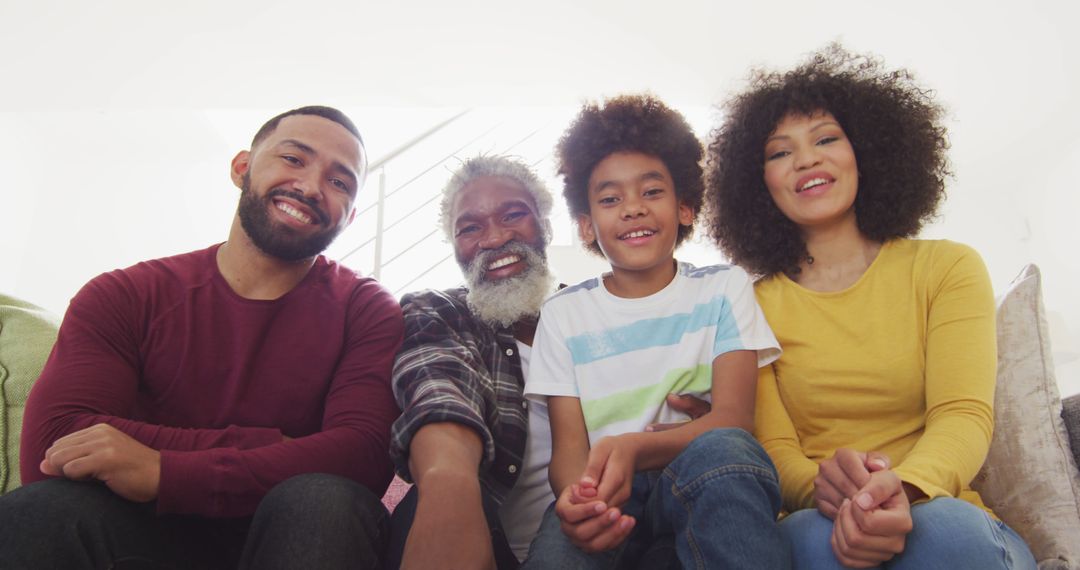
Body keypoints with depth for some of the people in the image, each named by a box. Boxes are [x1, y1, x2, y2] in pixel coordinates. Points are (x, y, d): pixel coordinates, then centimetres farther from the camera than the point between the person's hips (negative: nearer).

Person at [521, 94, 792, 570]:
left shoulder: (724, 289, 6)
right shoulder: (563, 314, 8)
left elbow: (733, 418, -7)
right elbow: (568, 447, 0)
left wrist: (634, 448, -28)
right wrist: (578, 497, -27)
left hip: (713, 480, 1)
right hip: (608, 496, -1)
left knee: (719, 449, -34)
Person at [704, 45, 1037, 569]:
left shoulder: (947, 266, 6)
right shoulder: (757, 305, 6)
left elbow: (964, 414, -8)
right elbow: (774, 447, -2)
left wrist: (904, 488, -32)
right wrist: (821, 487, -28)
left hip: (942, 511, 1)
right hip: (819, 522, -1)